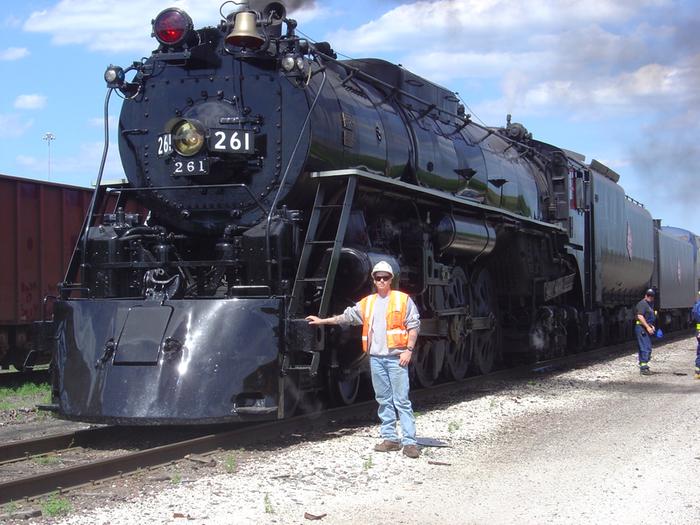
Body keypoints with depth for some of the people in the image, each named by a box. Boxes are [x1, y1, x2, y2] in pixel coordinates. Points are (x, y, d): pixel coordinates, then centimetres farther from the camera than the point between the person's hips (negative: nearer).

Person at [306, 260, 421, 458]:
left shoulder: (403, 300, 0)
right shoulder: (367, 302, 14)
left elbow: (414, 326, -3)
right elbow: (346, 317, 18)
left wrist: (408, 350, -11)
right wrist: (322, 321, 17)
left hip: (396, 357, -5)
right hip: (376, 358, 5)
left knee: (401, 400, -7)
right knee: (384, 400, 8)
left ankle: (409, 442, -8)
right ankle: (390, 438, 15)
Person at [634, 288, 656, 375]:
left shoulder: (649, 305, 21)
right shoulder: (642, 304, -11)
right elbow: (640, 316, -21)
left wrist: (651, 326, 15)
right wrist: (648, 327, -24)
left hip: (646, 329, 11)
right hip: (642, 328, -11)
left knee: (643, 348, 13)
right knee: (646, 348, -14)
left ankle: (642, 367, 19)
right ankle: (644, 368, -16)